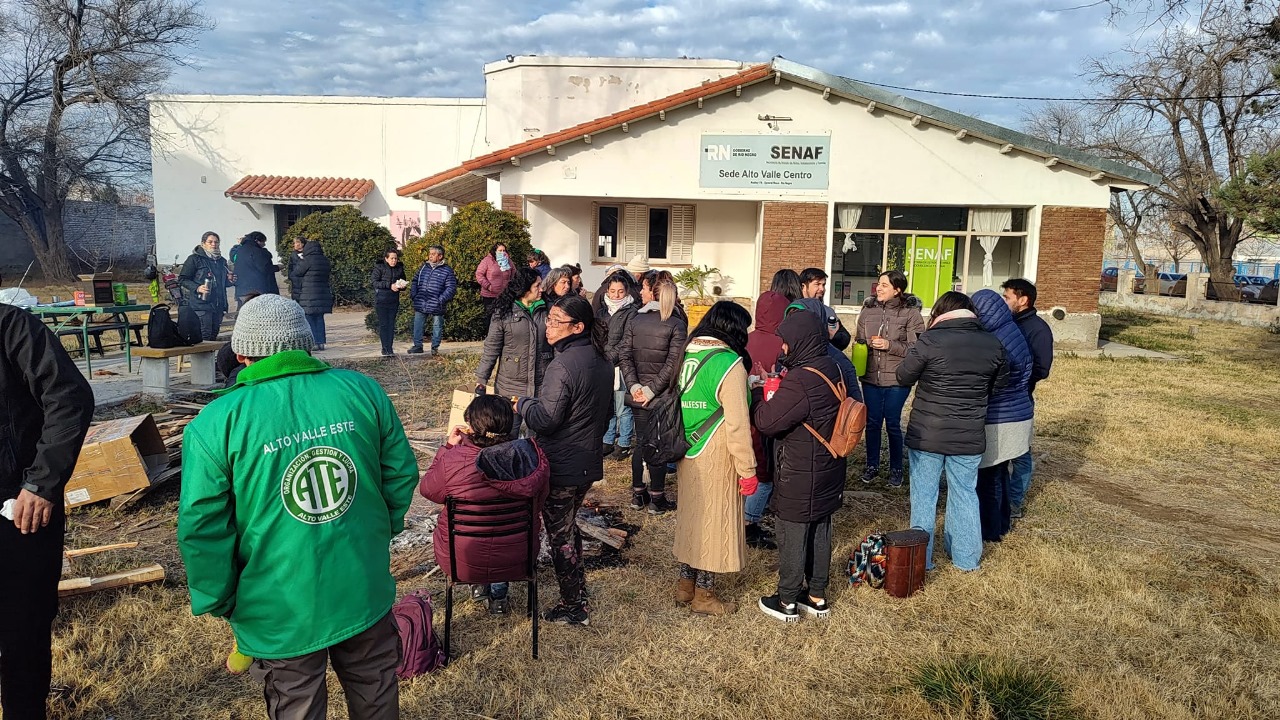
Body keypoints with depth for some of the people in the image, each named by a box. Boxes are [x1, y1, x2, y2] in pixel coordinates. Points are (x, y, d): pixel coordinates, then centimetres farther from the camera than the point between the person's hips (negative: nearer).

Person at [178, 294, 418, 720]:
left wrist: (219, 602, 3)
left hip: (280, 616, -2)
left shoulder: (215, 424, -13)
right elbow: (402, 475, 0)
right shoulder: (363, 390, -7)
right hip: (366, 596, 3)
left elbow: (202, 528, -13)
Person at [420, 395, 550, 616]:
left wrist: (449, 447, 4)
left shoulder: (453, 460, -24)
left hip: (461, 560, -1)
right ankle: (498, 594, 35)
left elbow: (428, 489, -3)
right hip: (517, 559, 1)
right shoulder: (532, 457, -17)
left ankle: (481, 585, 34)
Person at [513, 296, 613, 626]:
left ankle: (574, 607, 18)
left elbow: (545, 420, -23)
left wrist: (521, 403, -6)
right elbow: (605, 414, 15)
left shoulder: (562, 366, -24)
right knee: (568, 527, 25)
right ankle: (577, 584, 38)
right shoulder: (601, 362, 5)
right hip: (589, 462, 9)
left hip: (561, 469, -9)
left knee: (560, 535, 6)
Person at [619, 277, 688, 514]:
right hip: (663, 397, -3)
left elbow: (624, 355, -5)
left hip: (638, 396, 3)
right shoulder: (677, 324, -8)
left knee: (641, 443, 14)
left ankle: (638, 494, 23)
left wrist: (634, 385, -10)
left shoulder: (635, 321, 1)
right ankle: (656, 499, 14)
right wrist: (653, 389, -15)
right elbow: (673, 363, -17)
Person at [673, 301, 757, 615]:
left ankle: (685, 583, 32)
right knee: (715, 521, 7)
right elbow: (737, 424, -19)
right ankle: (704, 594, 21)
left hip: (688, 454, 7)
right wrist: (747, 470, -12)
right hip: (716, 459, -7)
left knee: (690, 516, 19)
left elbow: (681, 404, 9)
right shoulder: (729, 363, -18)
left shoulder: (687, 354, 3)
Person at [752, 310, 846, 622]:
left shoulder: (800, 381, -27)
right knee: (819, 533, 19)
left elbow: (767, 421, -23)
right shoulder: (831, 369, 2)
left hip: (800, 479, -8)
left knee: (791, 537, 7)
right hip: (828, 472, 8)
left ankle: (787, 602, 22)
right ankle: (817, 596, 33)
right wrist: (778, 390, -1)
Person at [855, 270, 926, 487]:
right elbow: (859, 341, 13)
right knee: (872, 422, 10)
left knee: (893, 424, 4)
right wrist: (866, 343, -6)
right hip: (871, 377, 3)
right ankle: (872, 465, 26)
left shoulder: (911, 313, -8)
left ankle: (896, 468, 21)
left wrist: (890, 345, -19)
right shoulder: (868, 310, 5)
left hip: (897, 379, -3)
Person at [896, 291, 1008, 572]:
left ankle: (921, 558, 18)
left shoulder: (930, 340, -15)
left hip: (927, 434, -3)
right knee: (965, 494, 17)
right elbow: (1000, 384, 12)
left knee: (924, 495, 9)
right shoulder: (992, 344, -1)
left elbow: (903, 377, -5)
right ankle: (967, 557, 29)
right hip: (969, 436, 3)